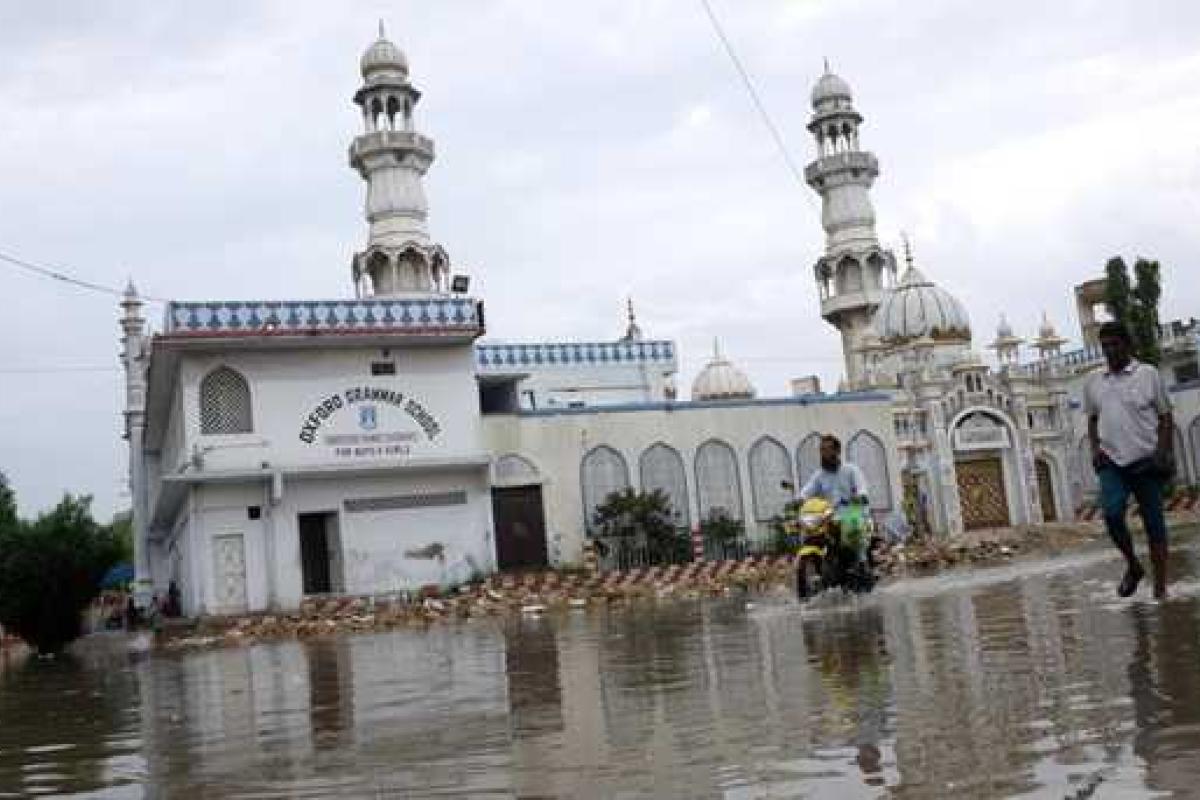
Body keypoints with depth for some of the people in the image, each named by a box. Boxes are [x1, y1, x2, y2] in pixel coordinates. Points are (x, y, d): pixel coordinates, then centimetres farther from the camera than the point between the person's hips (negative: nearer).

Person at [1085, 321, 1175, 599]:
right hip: (1112, 462, 2)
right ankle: (1133, 566, 8)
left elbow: (1166, 417, 1)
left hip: (1146, 461, -2)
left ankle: (1160, 587, 11)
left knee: (1154, 523, 2)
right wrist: (1095, 448, 4)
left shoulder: (1148, 374, 0)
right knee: (1112, 513, -17)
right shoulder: (1094, 382, 9)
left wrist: (1162, 453, -10)